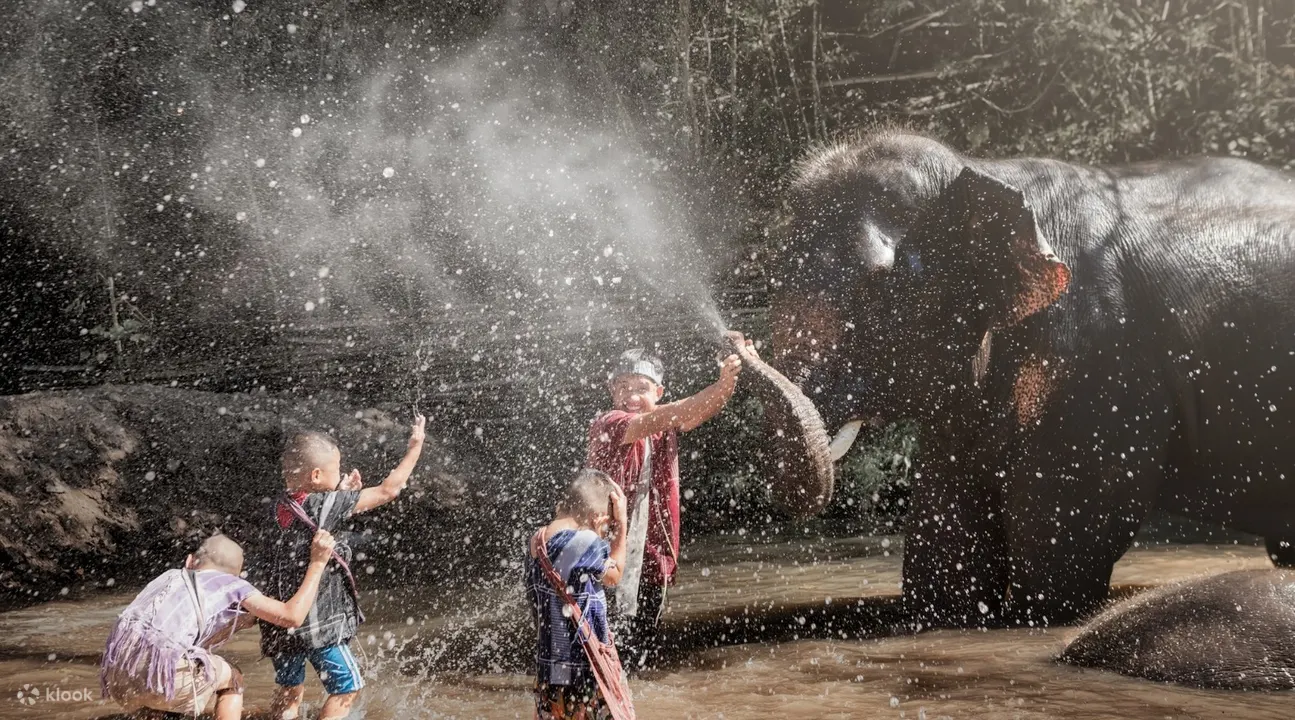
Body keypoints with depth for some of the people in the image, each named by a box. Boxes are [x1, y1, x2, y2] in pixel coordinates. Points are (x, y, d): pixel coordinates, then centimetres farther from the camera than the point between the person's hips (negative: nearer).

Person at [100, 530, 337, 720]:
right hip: (159, 674, -5)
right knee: (231, 679, 23)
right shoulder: (231, 584, 16)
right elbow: (292, 616, 9)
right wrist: (317, 564, 16)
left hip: (116, 678, 5)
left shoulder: (172, 575, 31)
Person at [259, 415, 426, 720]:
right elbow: (388, 490, -12)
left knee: (290, 691, 18)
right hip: (317, 623, -7)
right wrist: (416, 445, -2)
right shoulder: (324, 505, -18)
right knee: (347, 687, 7)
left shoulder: (284, 505, 2)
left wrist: (342, 492, 13)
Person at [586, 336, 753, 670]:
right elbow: (660, 419, -30)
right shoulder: (607, 425, -14)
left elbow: (699, 412, -12)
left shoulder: (664, 425, 6)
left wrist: (727, 380, -31)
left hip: (650, 551, 6)